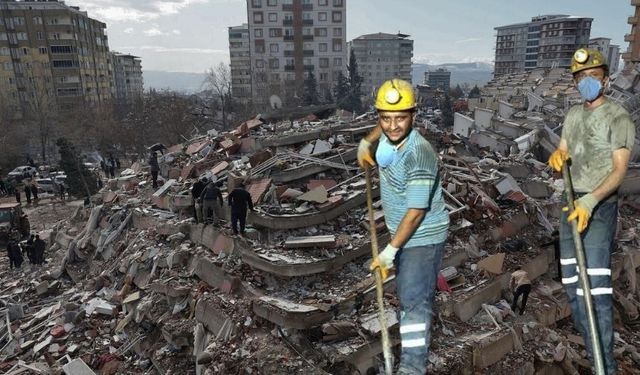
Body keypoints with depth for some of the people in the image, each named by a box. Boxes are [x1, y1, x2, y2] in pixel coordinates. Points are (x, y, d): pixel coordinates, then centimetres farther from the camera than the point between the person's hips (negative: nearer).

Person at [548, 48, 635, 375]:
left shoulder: (618, 117, -9)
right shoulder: (573, 115, 13)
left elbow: (619, 170, -15)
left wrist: (590, 201, -30)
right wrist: (557, 157, -9)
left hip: (599, 205, -7)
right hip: (571, 202, 7)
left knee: (595, 285, -13)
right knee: (571, 280, 11)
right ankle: (590, 345, 25)